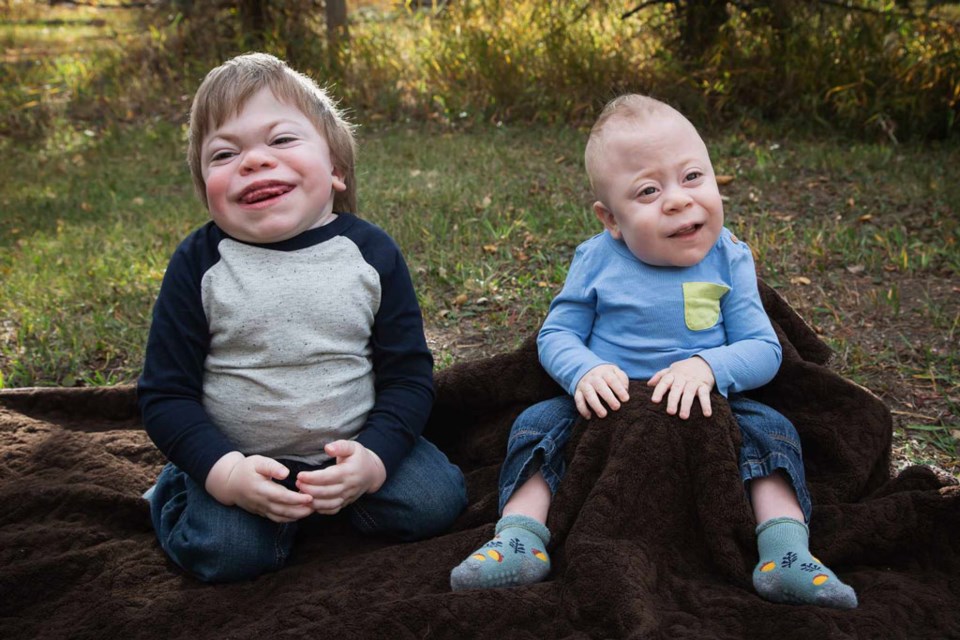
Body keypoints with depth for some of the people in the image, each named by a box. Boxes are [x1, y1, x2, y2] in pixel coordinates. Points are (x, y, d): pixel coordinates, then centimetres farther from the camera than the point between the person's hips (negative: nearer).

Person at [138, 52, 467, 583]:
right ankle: (176, 492, 11)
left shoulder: (370, 252, -7)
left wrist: (373, 457, -19)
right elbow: (165, 393, -7)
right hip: (239, 458, -1)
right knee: (230, 552, -23)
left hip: (355, 445, 2)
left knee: (435, 501, -15)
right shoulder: (199, 264, -10)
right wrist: (222, 471, -21)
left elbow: (409, 374, -4)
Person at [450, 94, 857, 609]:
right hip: (607, 407, 0)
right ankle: (520, 541, -17)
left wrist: (707, 366, -28)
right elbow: (555, 334, -2)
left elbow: (763, 349, -7)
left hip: (703, 411, 0)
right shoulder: (596, 261, -6)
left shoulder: (728, 260, -6)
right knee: (537, 422, -17)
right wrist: (585, 371, -25)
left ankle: (786, 556, -19)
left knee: (770, 427, -20)